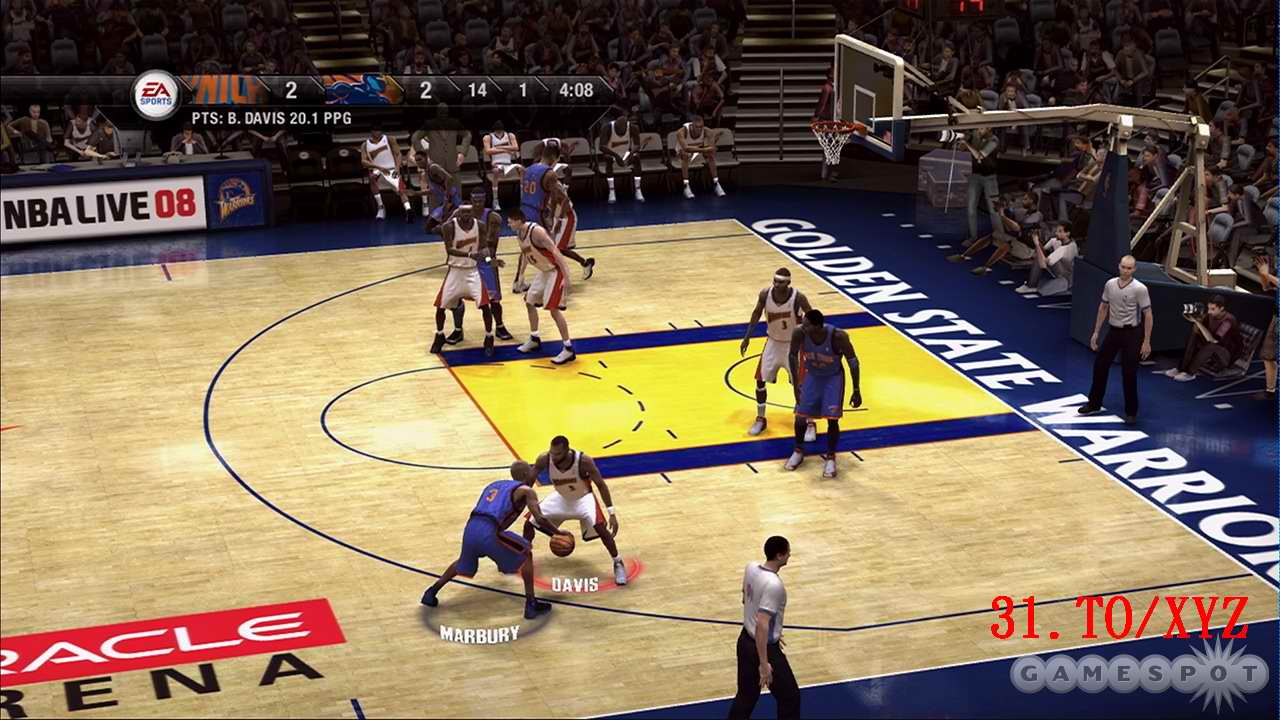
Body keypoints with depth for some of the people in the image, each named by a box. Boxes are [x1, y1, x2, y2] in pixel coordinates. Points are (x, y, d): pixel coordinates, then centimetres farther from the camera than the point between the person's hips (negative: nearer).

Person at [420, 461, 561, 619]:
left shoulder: (494, 485, 30)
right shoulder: (526, 490, 11)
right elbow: (540, 519, 0)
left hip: (470, 529, 6)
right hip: (489, 533, -6)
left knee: (463, 563, 36)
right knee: (526, 554, 14)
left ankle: (431, 594, 36)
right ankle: (531, 605, 8)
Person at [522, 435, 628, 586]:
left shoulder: (583, 461, -35)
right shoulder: (544, 459, -28)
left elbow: (601, 485, -23)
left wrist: (612, 513, -25)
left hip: (583, 498, -4)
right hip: (561, 498, 4)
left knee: (600, 527, -26)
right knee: (529, 523, -1)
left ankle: (618, 564, -4)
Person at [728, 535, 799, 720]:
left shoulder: (751, 568, -2)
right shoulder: (773, 585, -28)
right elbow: (762, 625, -31)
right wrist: (764, 663, -27)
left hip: (746, 640, 8)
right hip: (765, 648, -8)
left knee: (746, 695, 20)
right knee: (789, 697, 10)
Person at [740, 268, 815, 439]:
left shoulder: (798, 298, -27)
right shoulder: (765, 294, -17)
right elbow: (757, 313, 1)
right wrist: (747, 337, 2)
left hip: (793, 344, -3)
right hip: (773, 342, 3)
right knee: (760, 380, 5)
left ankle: (810, 425, 10)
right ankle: (760, 419, 24)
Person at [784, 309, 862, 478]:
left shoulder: (838, 337, -35)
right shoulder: (799, 334, -29)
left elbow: (853, 361, -21)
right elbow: (793, 356, -10)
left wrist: (857, 391, -16)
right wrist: (796, 384, -10)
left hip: (833, 377, -2)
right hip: (811, 375, 2)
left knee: (832, 419, -7)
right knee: (800, 415, 2)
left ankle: (830, 458, 14)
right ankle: (799, 451, 28)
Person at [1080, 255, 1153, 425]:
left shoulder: (1139, 289, -16)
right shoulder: (1110, 284, 0)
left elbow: (1148, 315, -13)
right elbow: (1103, 308, 11)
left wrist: (1146, 342, -15)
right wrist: (1096, 332, 11)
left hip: (1131, 333, -5)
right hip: (1113, 331, 5)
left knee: (1129, 374, -2)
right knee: (1100, 366, 10)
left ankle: (1131, 412, 12)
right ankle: (1094, 403, 28)